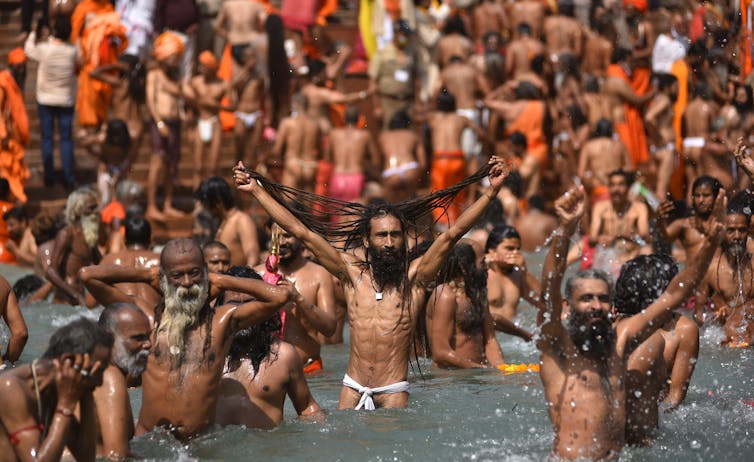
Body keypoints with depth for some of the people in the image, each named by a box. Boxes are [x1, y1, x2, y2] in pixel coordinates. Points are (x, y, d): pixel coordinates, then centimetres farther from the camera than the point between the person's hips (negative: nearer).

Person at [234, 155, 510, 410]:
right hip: (353, 389, 2)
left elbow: (453, 234, -7)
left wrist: (491, 192, -15)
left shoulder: (414, 276, 0)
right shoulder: (352, 273, 5)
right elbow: (301, 232, 5)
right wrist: (256, 191, 6)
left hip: (393, 392, -2)